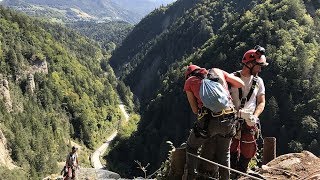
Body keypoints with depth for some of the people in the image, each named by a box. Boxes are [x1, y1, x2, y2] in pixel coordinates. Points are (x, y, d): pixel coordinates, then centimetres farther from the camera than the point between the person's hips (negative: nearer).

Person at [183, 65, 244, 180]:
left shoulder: (189, 81, 14)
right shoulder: (217, 71, 20)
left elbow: (195, 110, 13)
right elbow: (241, 84, 25)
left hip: (209, 120, -3)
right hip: (229, 120, 3)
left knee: (191, 147, 22)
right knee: (224, 153, 24)